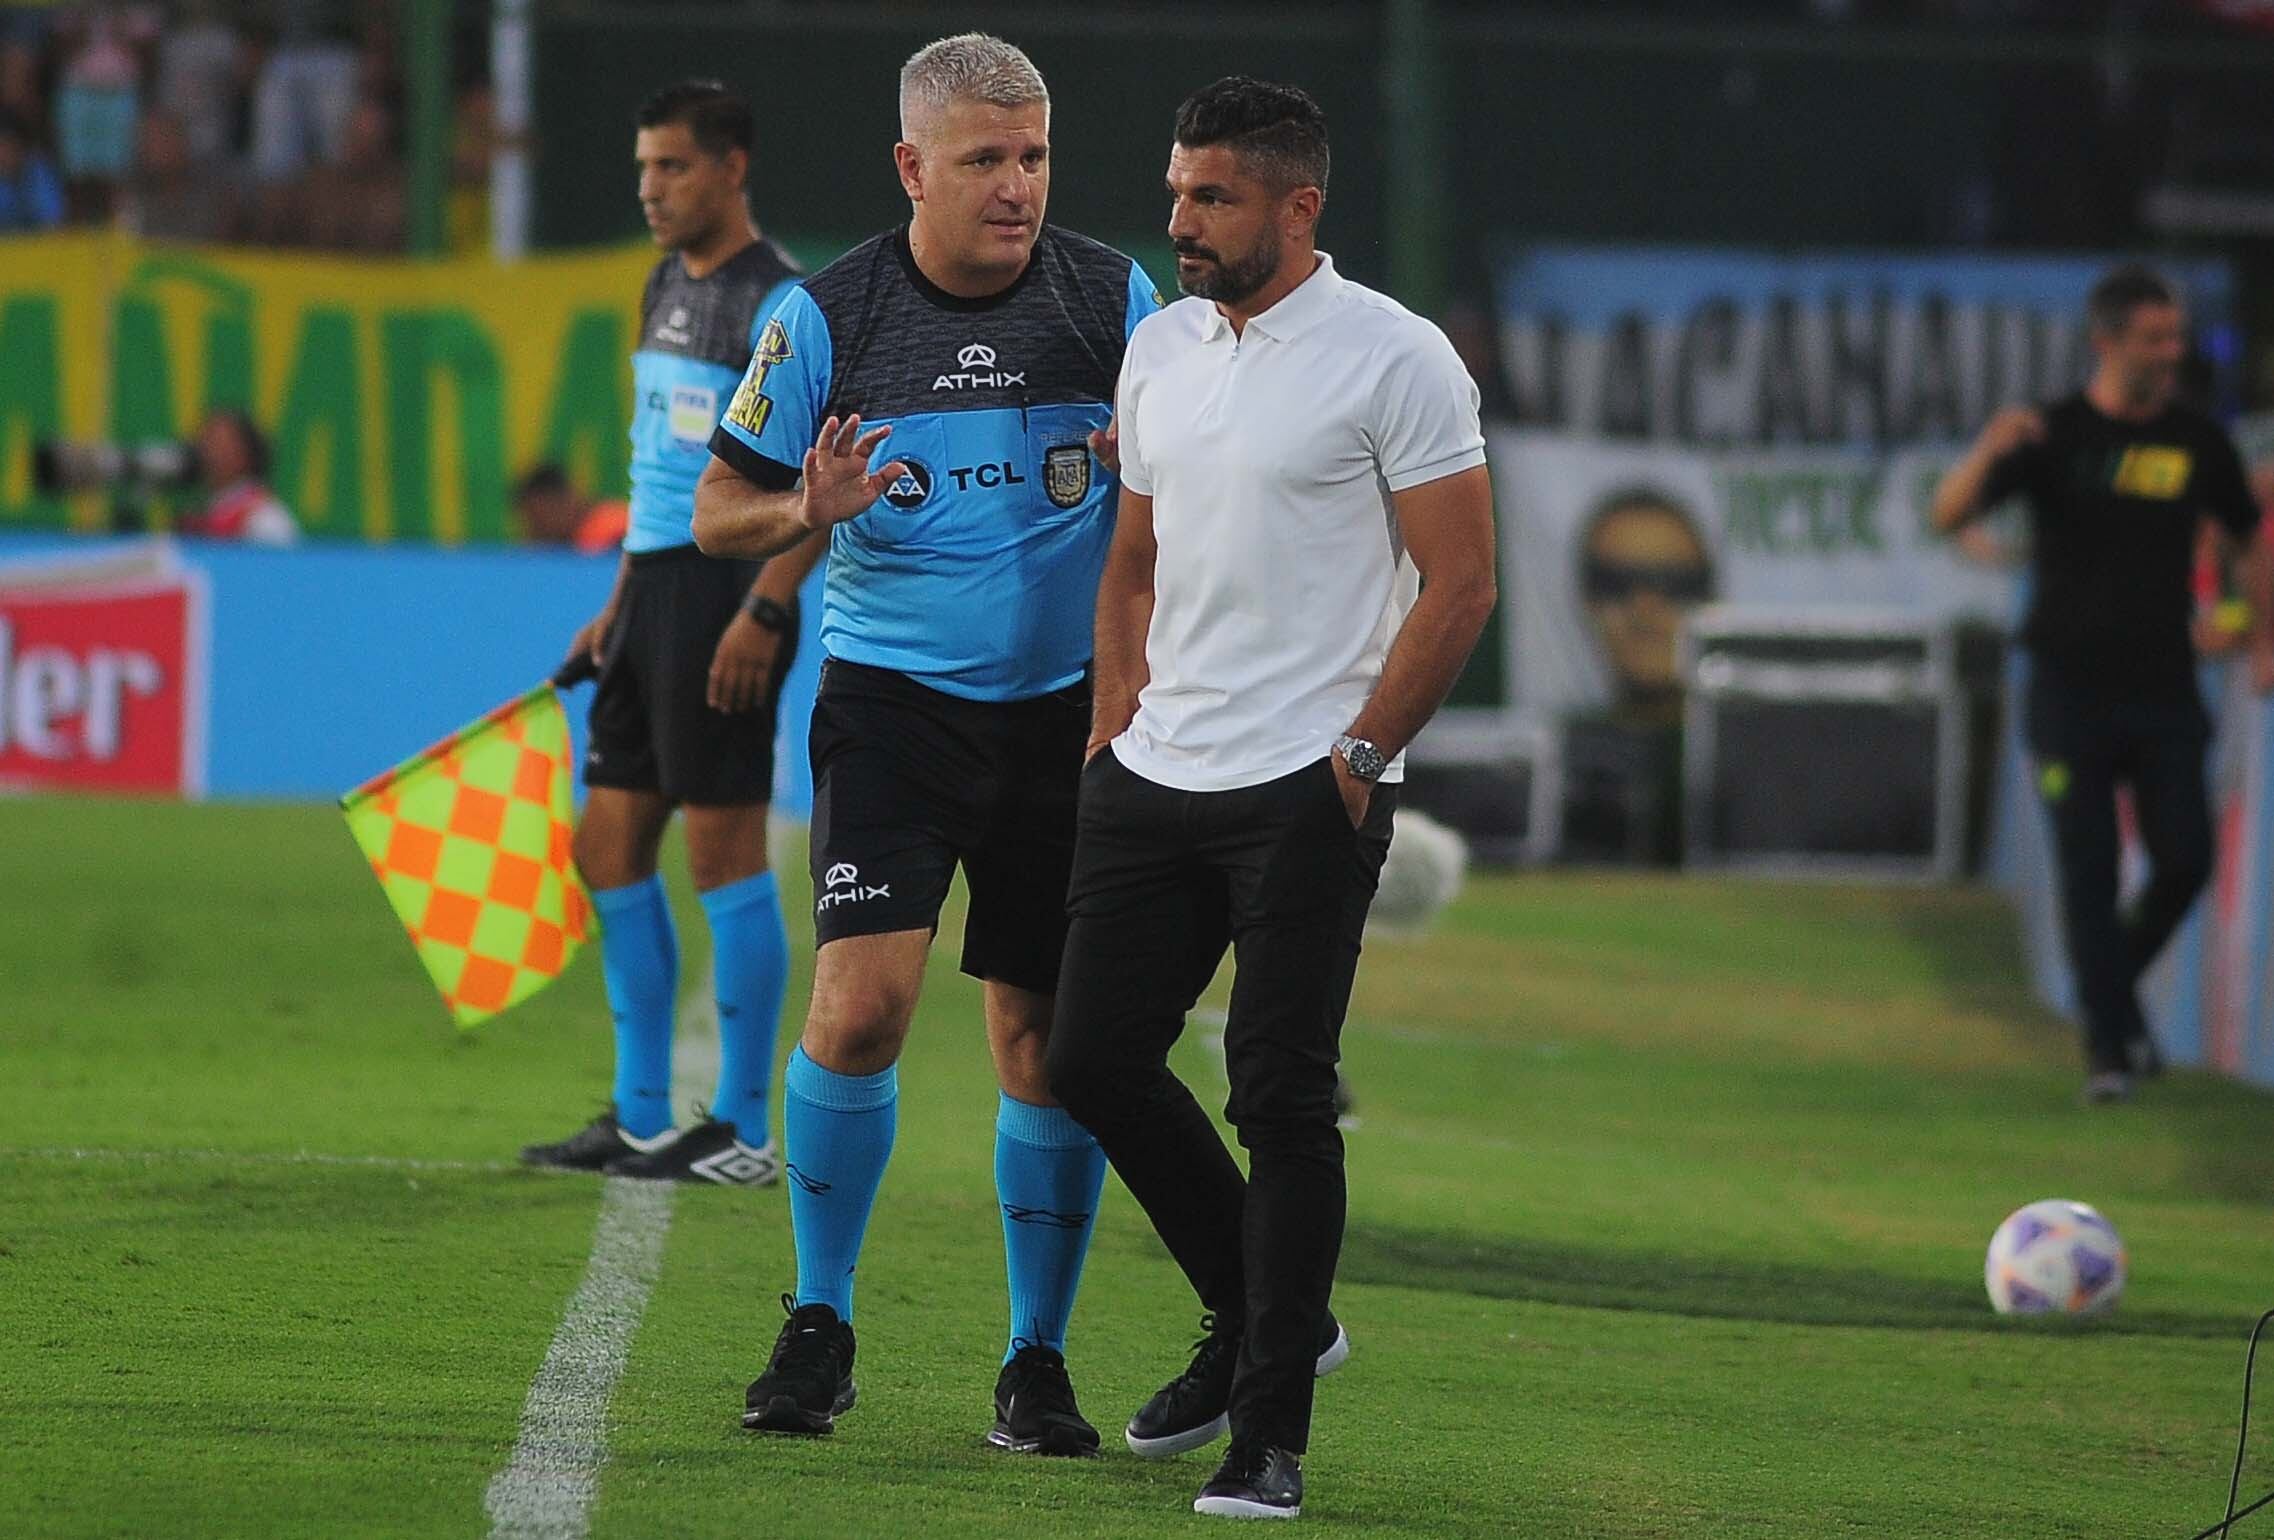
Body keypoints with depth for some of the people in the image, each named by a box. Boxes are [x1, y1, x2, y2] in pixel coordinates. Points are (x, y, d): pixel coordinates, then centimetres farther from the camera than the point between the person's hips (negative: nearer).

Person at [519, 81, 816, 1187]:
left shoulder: (778, 302, -12)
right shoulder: (666, 288, 16)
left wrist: (763, 610, -23)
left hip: (728, 594, -9)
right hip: (654, 590, 9)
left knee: (725, 851, -6)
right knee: (608, 848, 9)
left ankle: (744, 1133, -1)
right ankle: (640, 1118, 15)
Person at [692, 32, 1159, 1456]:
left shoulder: (1114, 299, 0)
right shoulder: (828, 318, -4)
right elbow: (719, 514, 5)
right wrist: (812, 508, -17)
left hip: (1066, 708, 1)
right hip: (892, 699, -1)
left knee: (1047, 1041, 2)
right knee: (863, 999, -16)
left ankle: (1039, 1361, 13)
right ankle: (820, 1325, 1)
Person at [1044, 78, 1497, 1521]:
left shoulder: (1396, 359, -9)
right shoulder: (1162, 348, 12)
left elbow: (1460, 584, -9)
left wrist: (1359, 757, -12)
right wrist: (1114, 732, 12)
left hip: (1307, 791, -7)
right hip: (1156, 779, 7)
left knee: (1282, 1098, -8)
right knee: (1097, 1057, 6)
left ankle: (1272, 1432, -2)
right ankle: (1260, 1321, 26)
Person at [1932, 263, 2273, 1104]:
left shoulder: (2196, 441, 5)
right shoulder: (2054, 435, -5)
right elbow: (1948, 514, -14)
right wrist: (1988, 454, -33)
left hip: (2164, 687, 3)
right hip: (2070, 686, -3)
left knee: (2185, 858, -3)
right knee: (2089, 870, -3)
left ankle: (2118, 981, 25)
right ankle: (2108, 1042, 4)